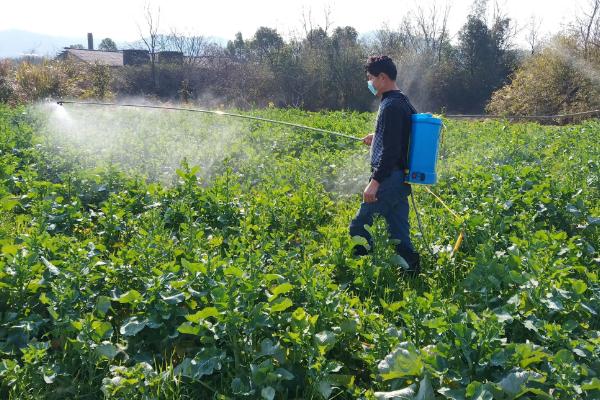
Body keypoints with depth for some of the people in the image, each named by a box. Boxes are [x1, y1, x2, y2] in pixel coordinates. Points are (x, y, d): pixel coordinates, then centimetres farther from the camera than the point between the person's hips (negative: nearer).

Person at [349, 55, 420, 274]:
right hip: (401, 179, 10)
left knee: (359, 226, -5)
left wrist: (375, 181, -23)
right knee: (399, 234, 10)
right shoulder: (404, 102, 17)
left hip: (389, 178, -10)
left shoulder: (391, 106, -14)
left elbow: (391, 150, -22)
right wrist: (377, 138, 25)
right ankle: (412, 271, 12)